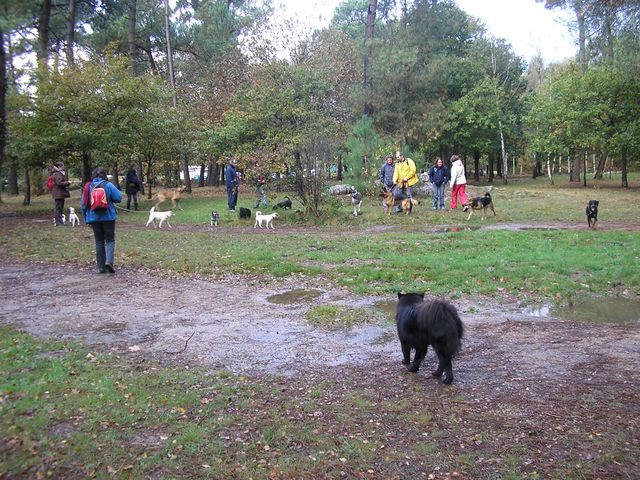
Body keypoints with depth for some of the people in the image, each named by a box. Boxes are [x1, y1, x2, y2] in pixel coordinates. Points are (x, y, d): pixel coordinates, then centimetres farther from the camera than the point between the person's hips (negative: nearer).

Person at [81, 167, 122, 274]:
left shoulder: (88, 186, 4)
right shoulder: (108, 185, -7)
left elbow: (83, 204, 7)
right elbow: (119, 197, -9)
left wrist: (86, 217, 17)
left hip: (94, 218, 3)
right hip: (108, 217, -3)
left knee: (99, 242, 10)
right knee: (110, 240, 4)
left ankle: (101, 267, 11)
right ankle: (109, 261, -18)